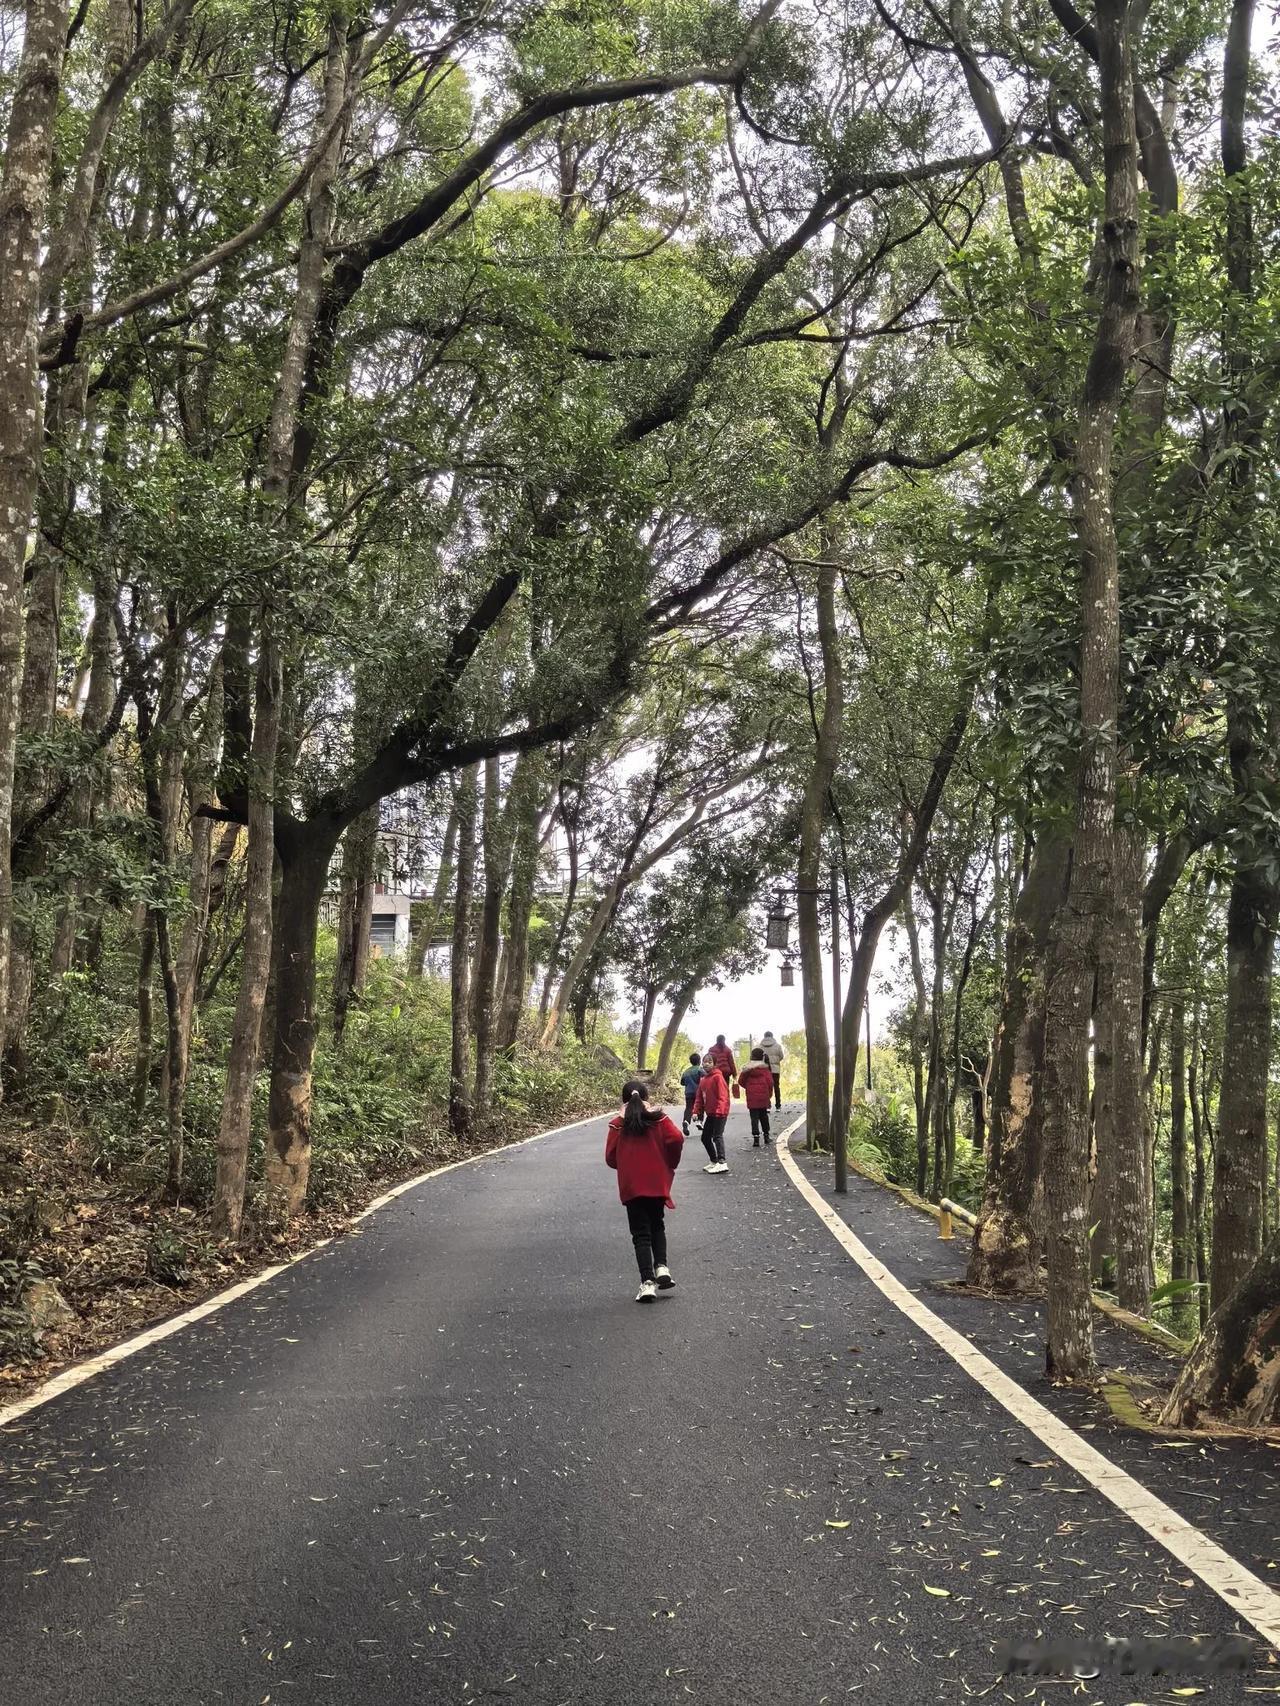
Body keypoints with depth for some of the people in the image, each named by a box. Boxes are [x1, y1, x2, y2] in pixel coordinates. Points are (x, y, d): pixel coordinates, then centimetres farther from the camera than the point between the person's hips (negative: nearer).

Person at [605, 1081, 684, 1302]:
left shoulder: (618, 1124, 0)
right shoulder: (658, 1118, 0)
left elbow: (610, 1158, -3)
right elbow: (676, 1139, -13)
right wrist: (670, 1164, 3)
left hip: (631, 1186, -1)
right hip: (657, 1183, 1)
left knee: (641, 1234, 2)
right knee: (657, 1226, 21)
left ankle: (647, 1282, -8)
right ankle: (661, 1267, 3)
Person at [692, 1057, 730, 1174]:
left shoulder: (717, 1077, -11)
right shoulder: (703, 1079, 14)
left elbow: (722, 1095, -18)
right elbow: (699, 1097, 16)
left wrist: (719, 1110, -24)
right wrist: (696, 1111, 6)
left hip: (719, 1113, -9)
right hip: (710, 1113, 9)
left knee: (717, 1136, -15)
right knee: (705, 1138, 14)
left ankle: (722, 1163, -19)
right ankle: (713, 1161, 25)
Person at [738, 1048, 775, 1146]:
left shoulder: (747, 1069, 0)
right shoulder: (764, 1068, -5)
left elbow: (741, 1081, 3)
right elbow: (770, 1081, -9)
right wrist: (770, 1093, 7)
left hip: (751, 1097, 0)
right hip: (763, 1095, 0)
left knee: (754, 1117, 1)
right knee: (764, 1115, 17)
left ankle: (756, 1138, -8)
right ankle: (766, 1135, 24)